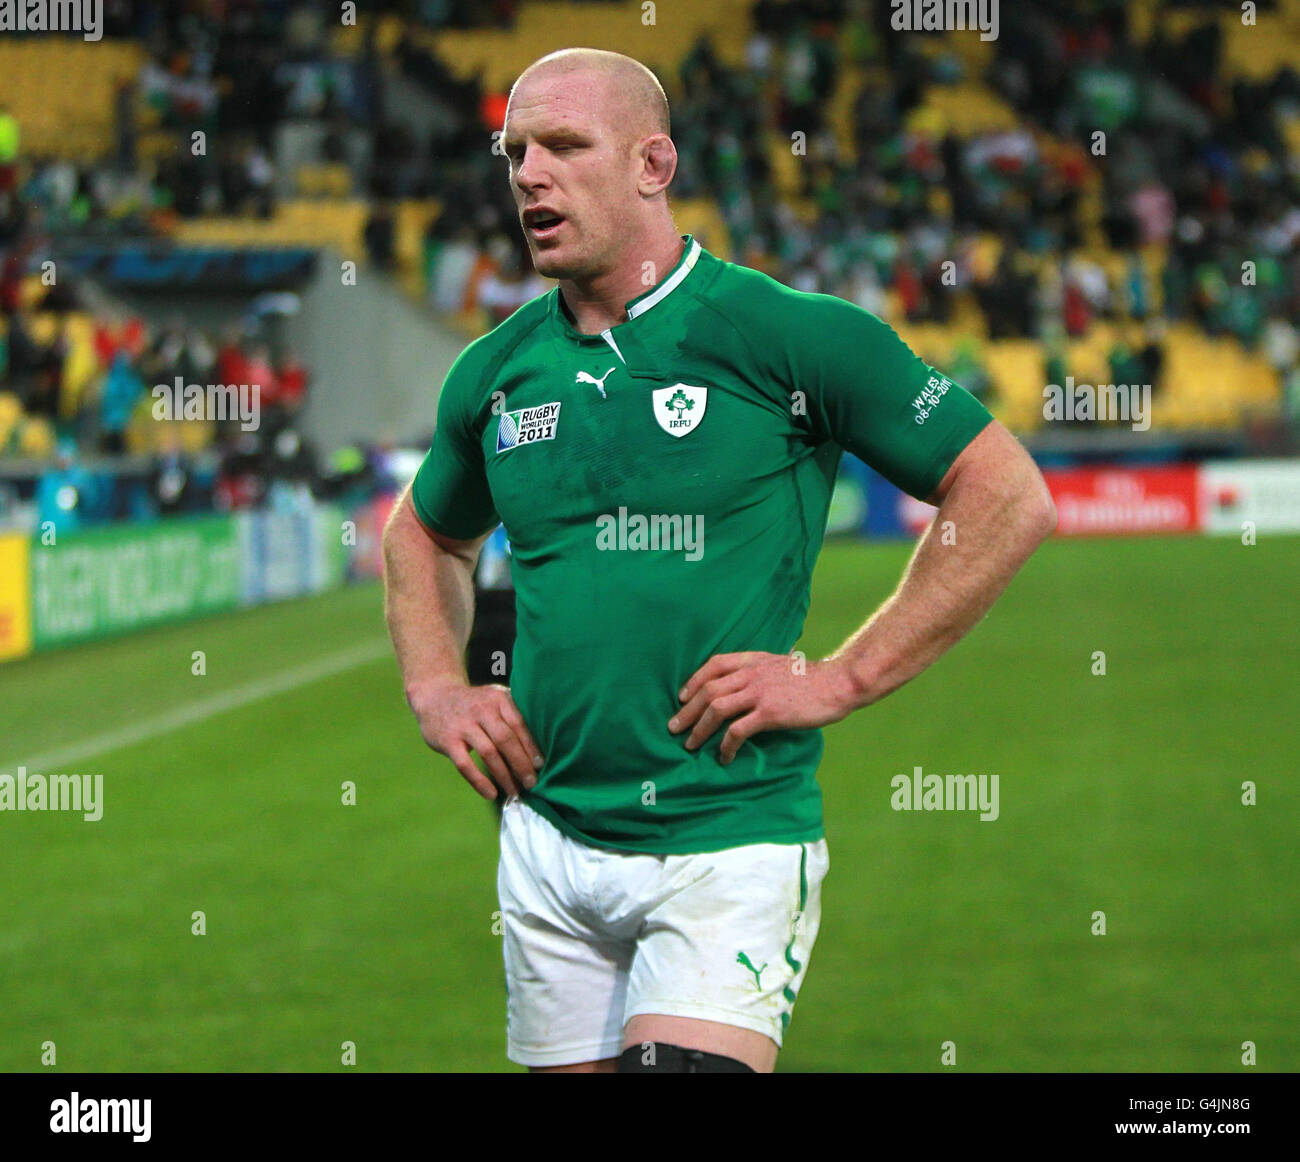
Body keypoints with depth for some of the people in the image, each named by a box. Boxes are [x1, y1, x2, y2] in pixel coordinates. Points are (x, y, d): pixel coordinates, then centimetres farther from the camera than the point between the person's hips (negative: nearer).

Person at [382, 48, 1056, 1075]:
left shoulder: (786, 336, -7)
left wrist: (843, 679, -10)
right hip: (547, 838, 5)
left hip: (731, 838, -5)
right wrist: (437, 692, 12)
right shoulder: (495, 373, 9)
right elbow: (425, 535, 30)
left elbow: (1010, 498, -6)